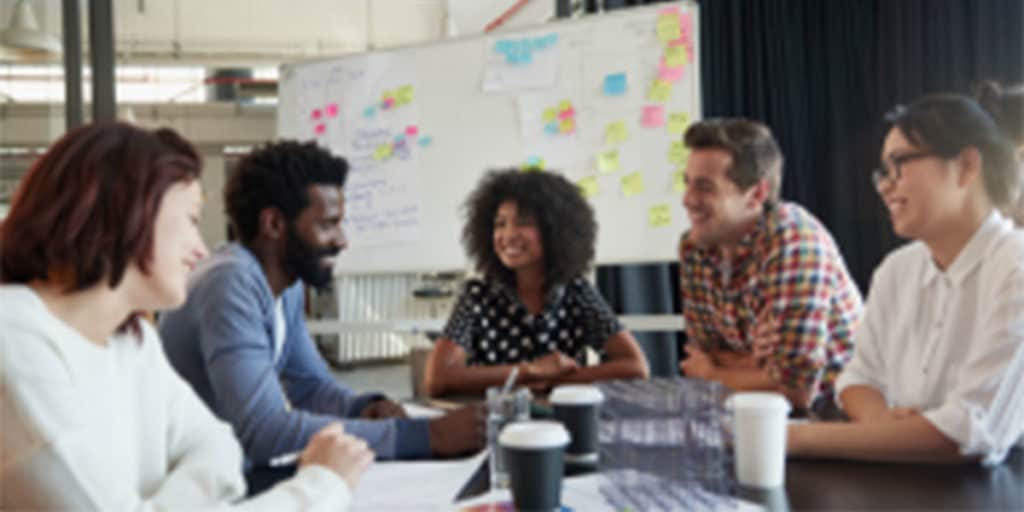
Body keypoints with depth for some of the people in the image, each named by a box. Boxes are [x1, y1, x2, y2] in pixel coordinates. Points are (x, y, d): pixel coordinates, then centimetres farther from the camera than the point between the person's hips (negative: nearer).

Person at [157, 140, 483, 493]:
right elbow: (264, 431, -30)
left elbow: (313, 386, 11)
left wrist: (367, 409, -12)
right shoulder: (230, 283, -23)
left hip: (239, 471, 7)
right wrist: (424, 435, -31)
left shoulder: (288, 285, 3)